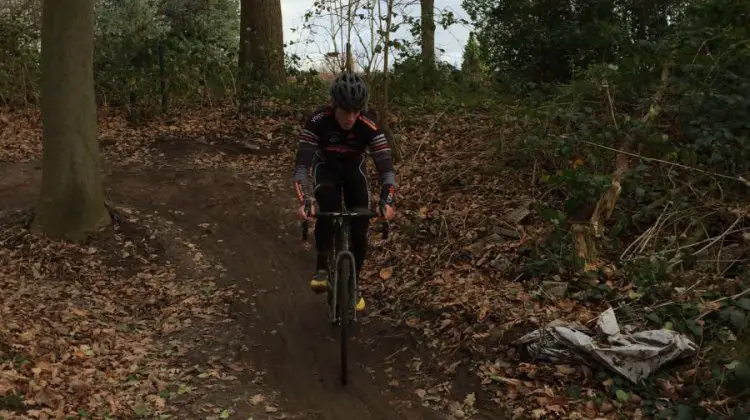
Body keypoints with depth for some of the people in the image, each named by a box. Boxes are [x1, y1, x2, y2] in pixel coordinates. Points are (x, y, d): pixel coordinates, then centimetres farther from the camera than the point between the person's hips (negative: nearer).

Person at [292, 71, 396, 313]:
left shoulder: (369, 126, -30)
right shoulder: (318, 121, -33)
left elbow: (386, 167, -31)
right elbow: (302, 165, -37)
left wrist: (387, 201, -48)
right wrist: (305, 201, -52)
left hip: (354, 170, 1)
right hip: (326, 168, -1)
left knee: (360, 230, -8)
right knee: (327, 201, -35)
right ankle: (322, 268, -24)